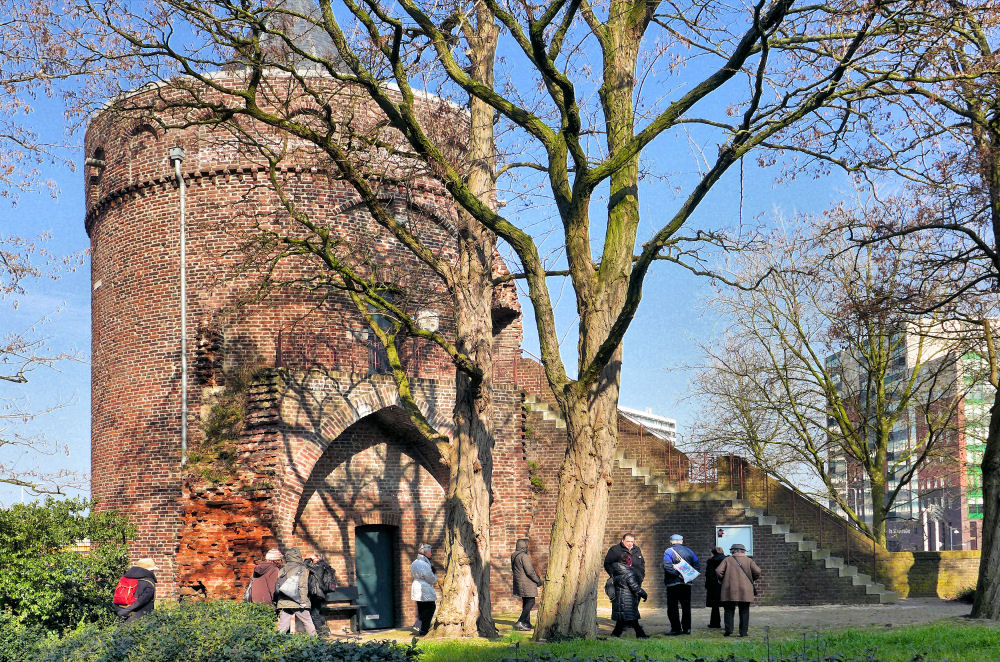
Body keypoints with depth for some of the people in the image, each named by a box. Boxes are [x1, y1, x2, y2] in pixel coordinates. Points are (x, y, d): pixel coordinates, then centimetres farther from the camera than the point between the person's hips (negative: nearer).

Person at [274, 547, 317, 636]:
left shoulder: (282, 570, 11)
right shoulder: (302, 569, -1)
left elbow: (276, 587, 9)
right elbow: (303, 586, -8)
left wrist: (276, 602, 13)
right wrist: (303, 601, -8)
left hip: (283, 603, 3)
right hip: (297, 603, -3)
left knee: (282, 627, 1)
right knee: (308, 625, 6)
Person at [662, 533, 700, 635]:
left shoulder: (669, 551, -4)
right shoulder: (689, 551, 10)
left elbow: (667, 566, -20)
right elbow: (697, 565, 5)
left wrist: (678, 574, -20)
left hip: (673, 583, -4)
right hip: (686, 584, 4)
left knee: (672, 607, 1)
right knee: (686, 607, 14)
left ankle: (676, 629, -3)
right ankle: (687, 628, 14)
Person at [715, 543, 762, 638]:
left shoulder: (727, 560, 4)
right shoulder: (748, 560, 6)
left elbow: (718, 571, -6)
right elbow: (757, 572, -4)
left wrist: (723, 580, 10)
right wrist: (751, 580, 12)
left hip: (730, 590, -1)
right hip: (745, 591, 1)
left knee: (729, 610, 6)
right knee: (744, 612, 7)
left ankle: (728, 629, -8)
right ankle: (743, 632, 2)